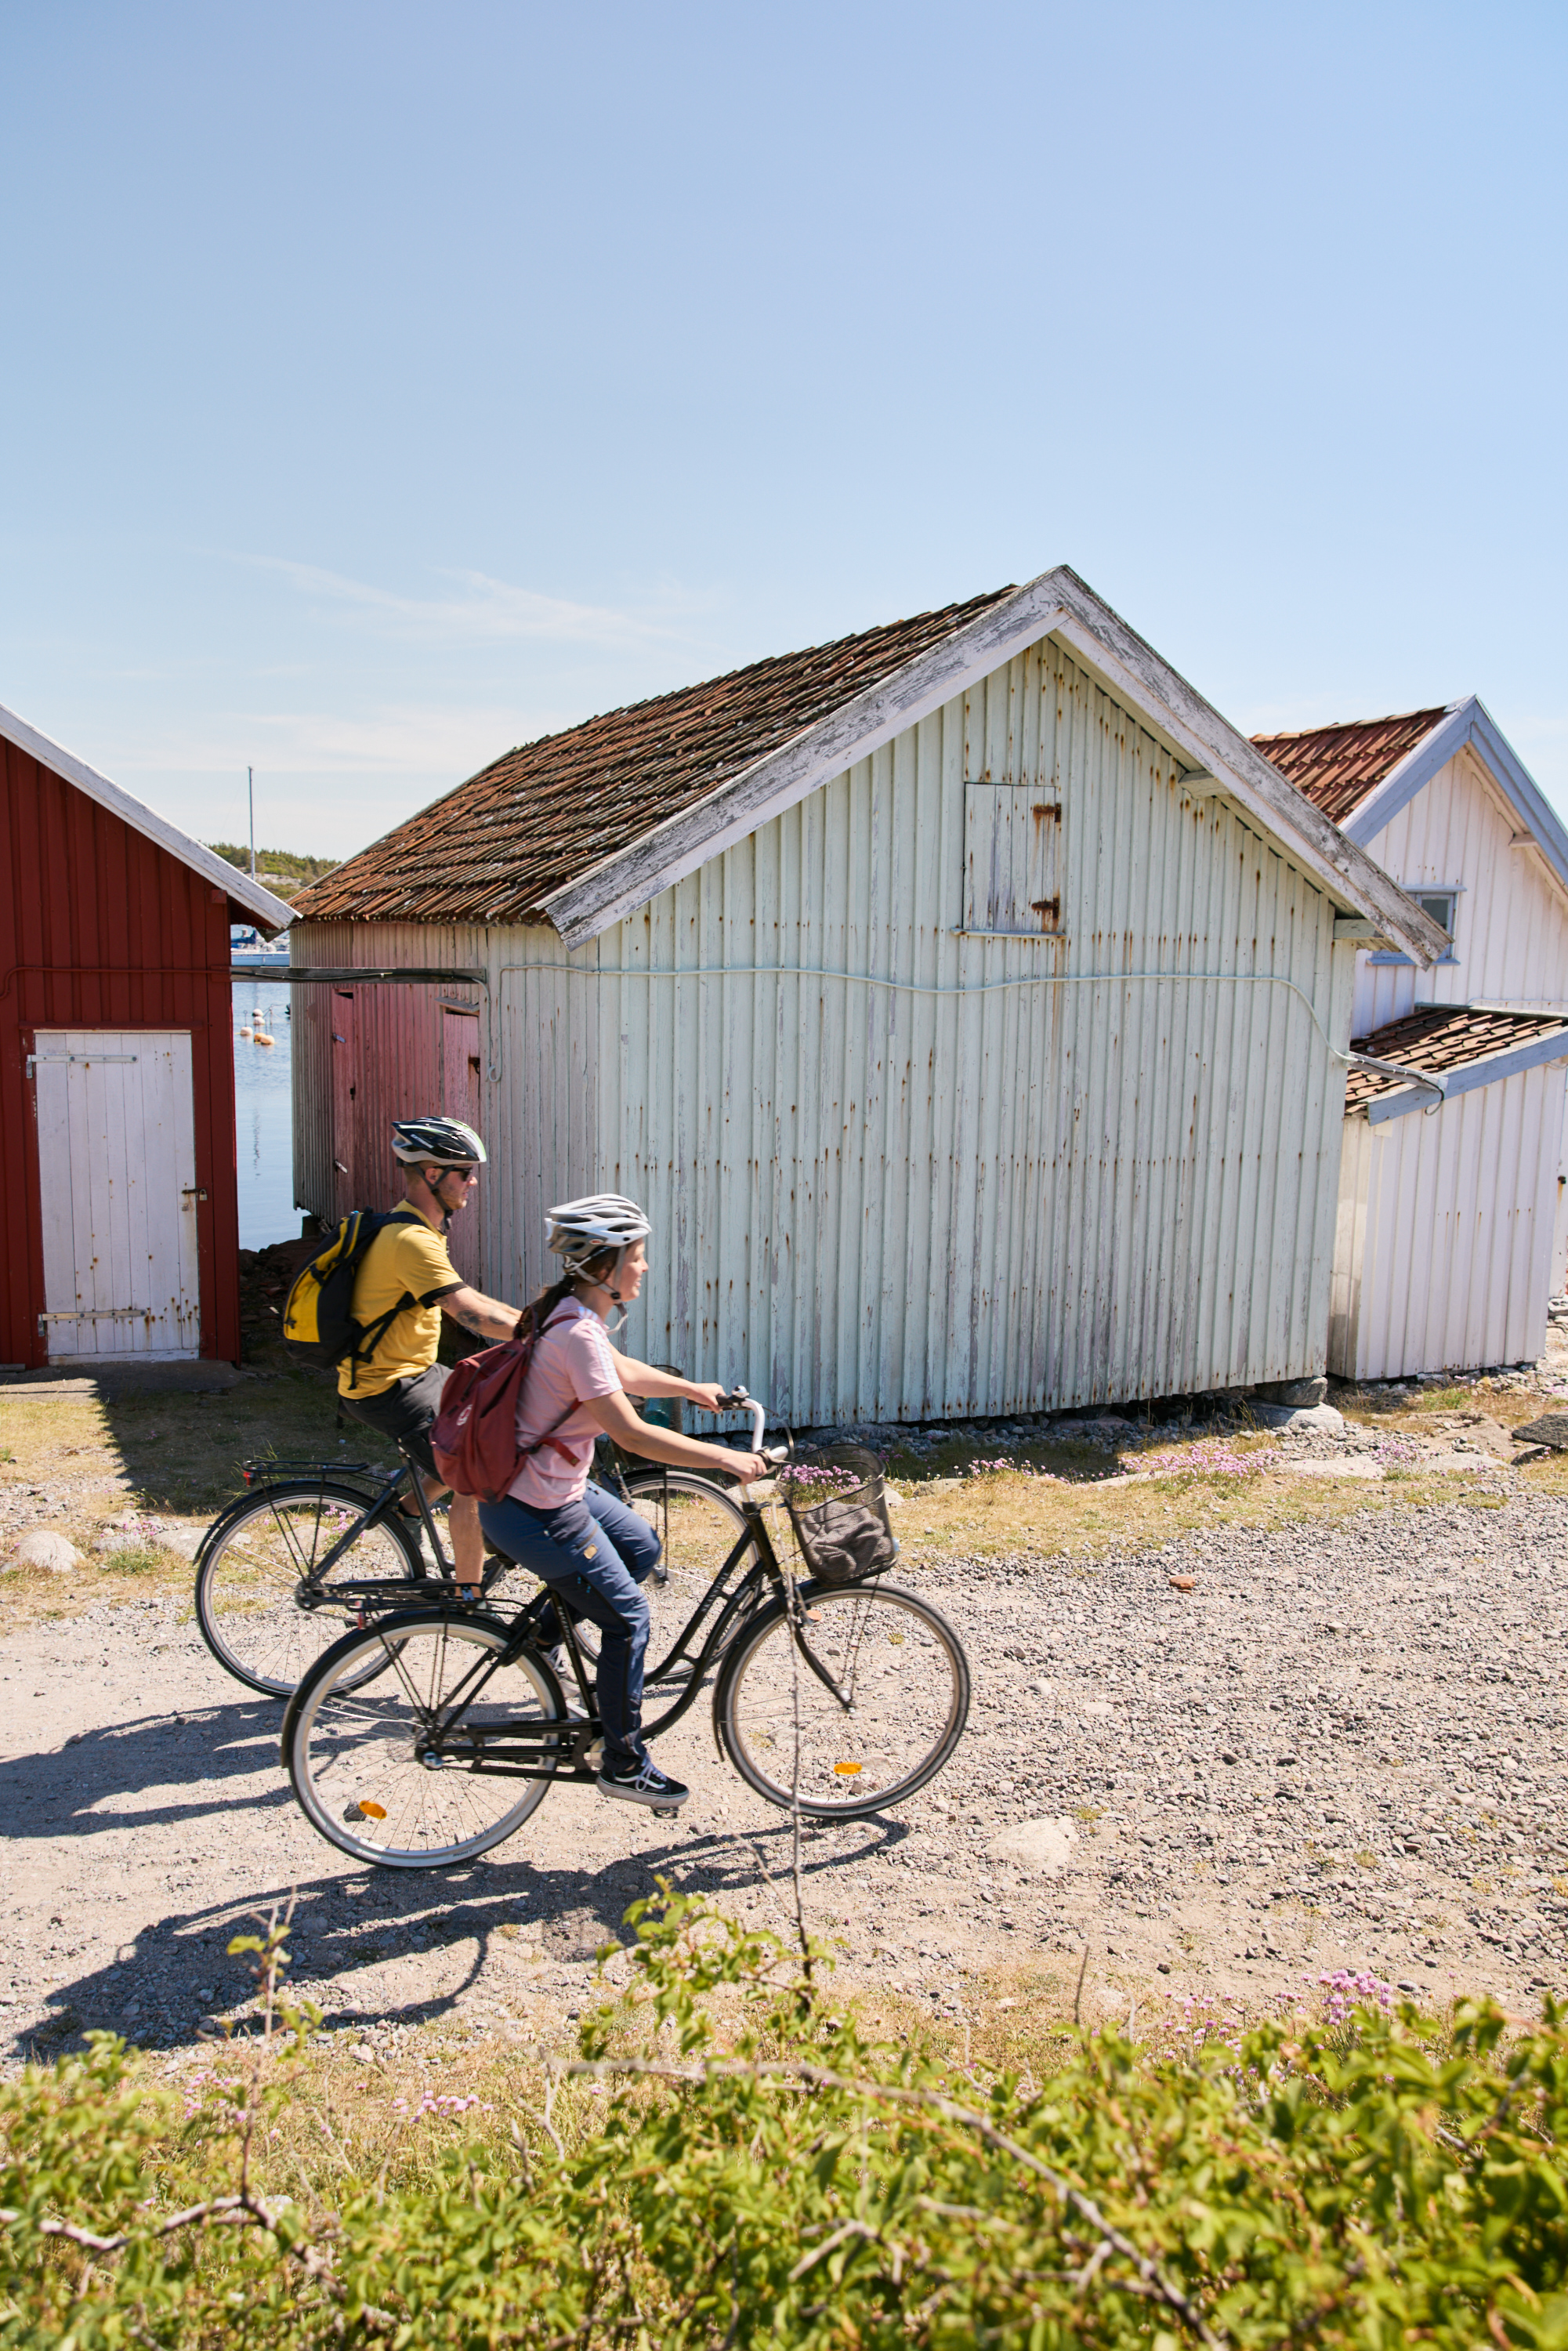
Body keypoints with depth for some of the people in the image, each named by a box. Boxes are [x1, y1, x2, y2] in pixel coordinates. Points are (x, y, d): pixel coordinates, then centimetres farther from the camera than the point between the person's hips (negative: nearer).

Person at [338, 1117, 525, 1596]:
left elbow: (466, 1302, 16)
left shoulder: (420, 1229, 10)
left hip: (412, 1371, 10)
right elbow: (474, 1315, -29)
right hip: (387, 1388, -10)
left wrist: (532, 1320, 8)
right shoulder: (412, 1240, -23)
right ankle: (468, 1599, -1)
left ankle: (411, 1508, 23)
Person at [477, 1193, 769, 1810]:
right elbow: (632, 1434, -28)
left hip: (556, 1485, 10)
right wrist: (725, 1459, -24)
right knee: (627, 1616, 2)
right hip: (535, 1510, -10)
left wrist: (692, 1388, 31)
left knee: (642, 1548, 22)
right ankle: (624, 1763, 15)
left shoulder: (571, 1311, 5)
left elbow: (621, 1371, 24)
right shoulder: (578, 1333, -26)